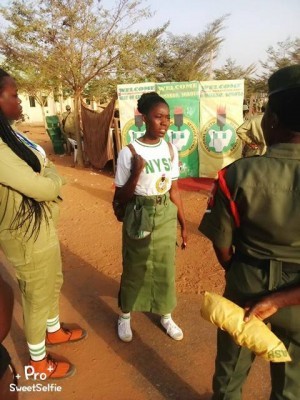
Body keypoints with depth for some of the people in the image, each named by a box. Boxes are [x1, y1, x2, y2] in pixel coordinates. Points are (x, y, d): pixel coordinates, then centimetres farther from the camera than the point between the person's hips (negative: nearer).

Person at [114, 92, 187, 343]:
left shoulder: (171, 149, -1)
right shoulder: (129, 152, -15)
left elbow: (174, 190, 6)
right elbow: (121, 198, -12)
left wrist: (183, 223, 8)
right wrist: (136, 173, -27)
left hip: (166, 216, 4)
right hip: (139, 217, -3)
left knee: (166, 267, 15)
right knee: (134, 268, 13)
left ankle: (166, 316, 39)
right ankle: (125, 316, 38)